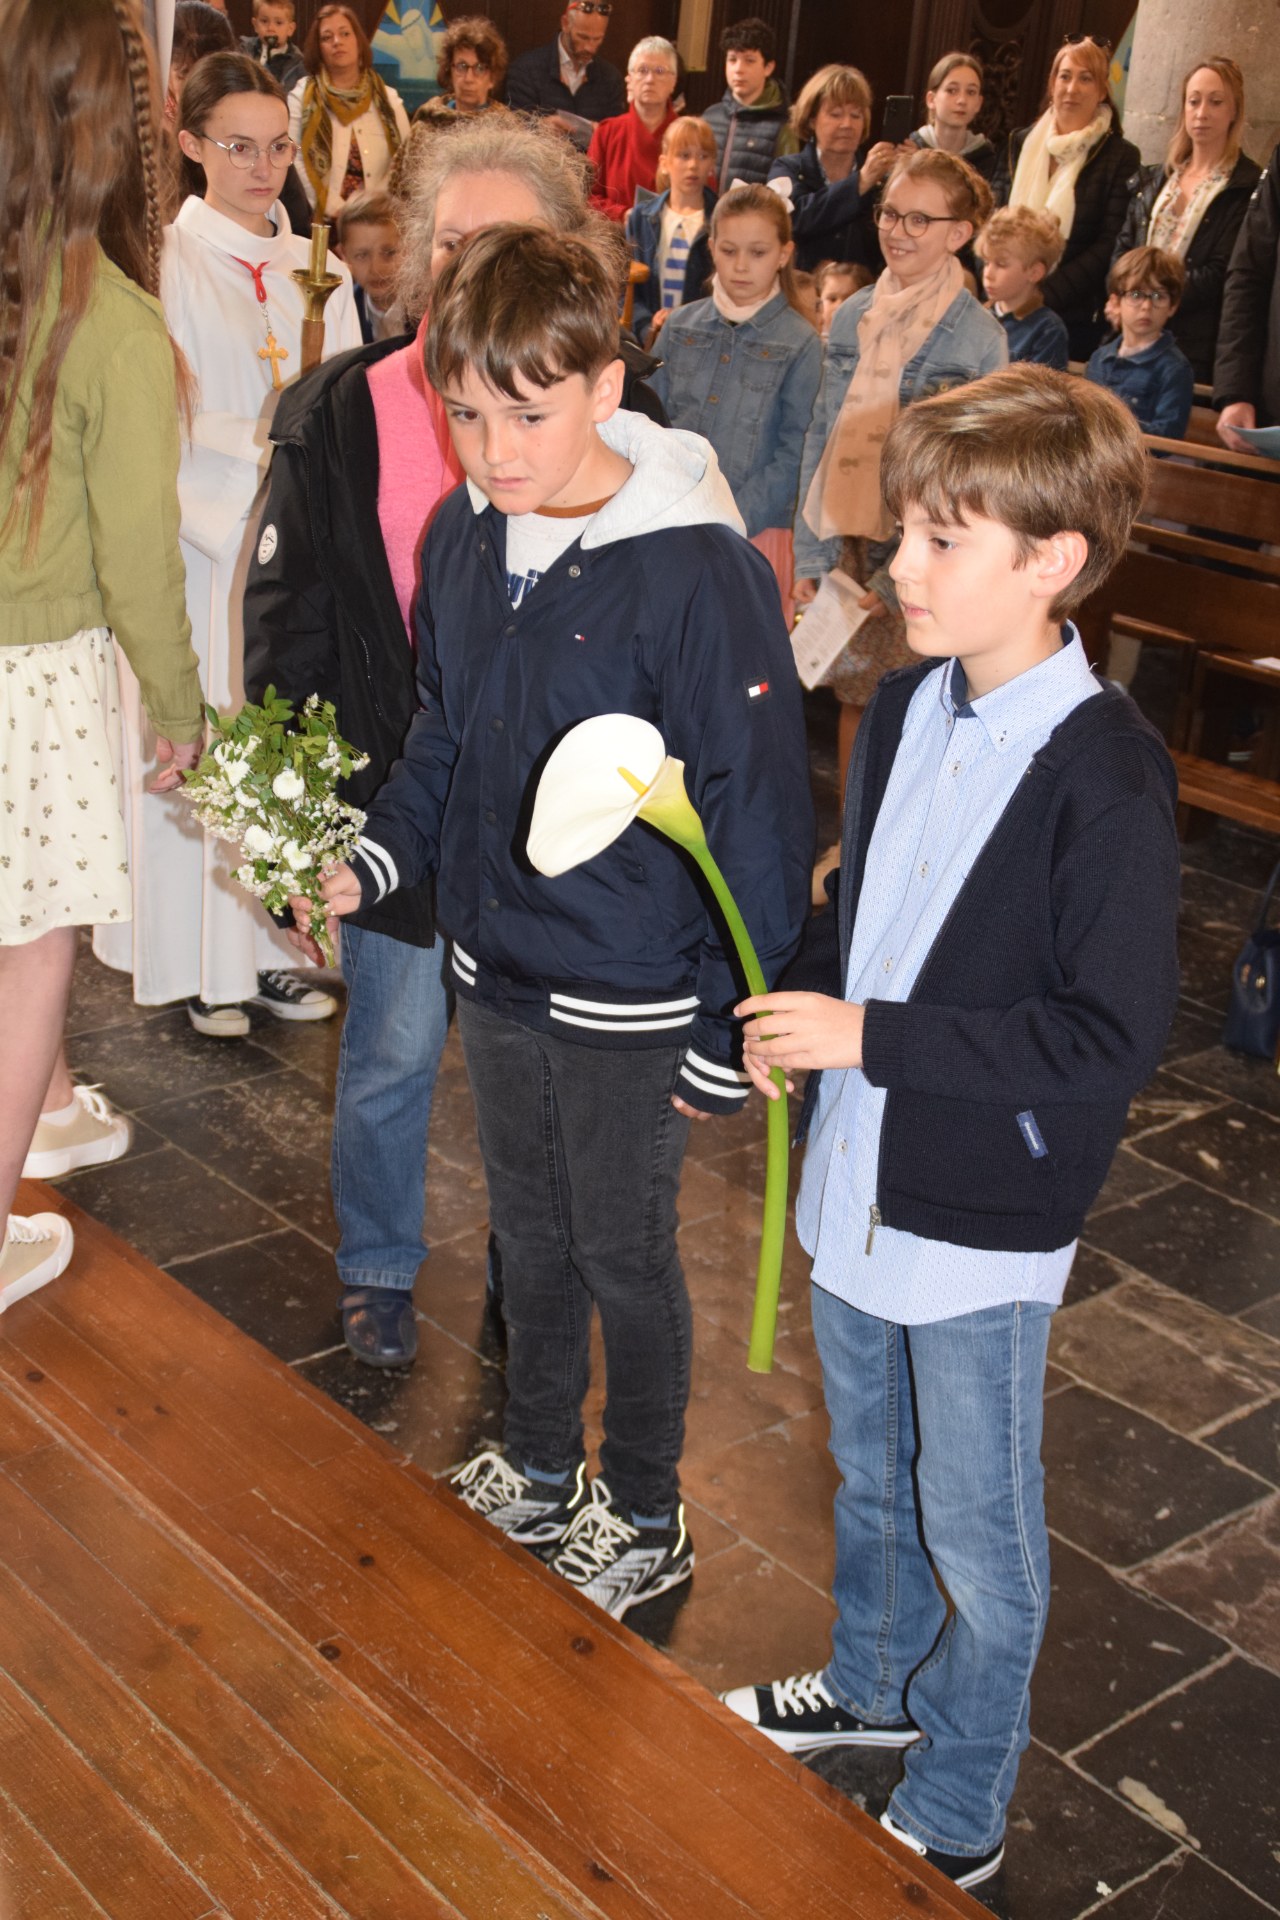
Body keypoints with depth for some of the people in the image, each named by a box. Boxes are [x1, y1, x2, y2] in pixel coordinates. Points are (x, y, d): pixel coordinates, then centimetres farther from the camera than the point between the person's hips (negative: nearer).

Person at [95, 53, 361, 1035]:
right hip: (203, 541, -5)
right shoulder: (165, 264, -6)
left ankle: (273, 945, 17)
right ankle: (203, 963, 12)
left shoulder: (318, 271, 10)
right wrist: (263, 443, -18)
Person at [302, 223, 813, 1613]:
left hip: (631, 1005, -6)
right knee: (529, 1235, 23)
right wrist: (371, 861, -6)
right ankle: (537, 1472, 47)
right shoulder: (463, 537, -3)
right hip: (494, 972, 6)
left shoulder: (697, 571, -23)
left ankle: (645, 1521, 37)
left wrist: (732, 1033, -16)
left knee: (624, 1258, 13)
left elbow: (759, 810, -19)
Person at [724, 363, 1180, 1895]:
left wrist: (873, 1037, -24)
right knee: (871, 1473, 27)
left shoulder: (1105, 777, -23)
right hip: (859, 1176, 7)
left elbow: (1115, 1036, -25)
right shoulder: (905, 708, 0)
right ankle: (874, 1685, 51)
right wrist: (802, 1002, -5)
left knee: (975, 1532, 12)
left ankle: (954, 1818, 33)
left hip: (982, 1218, -7)